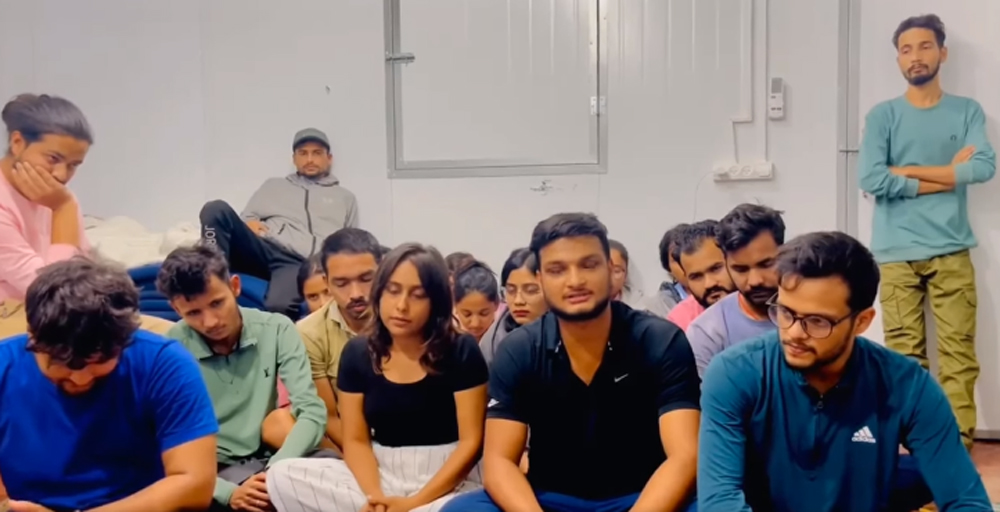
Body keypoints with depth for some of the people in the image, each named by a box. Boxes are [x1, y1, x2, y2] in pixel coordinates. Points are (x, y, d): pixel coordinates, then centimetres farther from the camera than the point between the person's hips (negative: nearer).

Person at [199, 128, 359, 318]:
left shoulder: (345, 198, 28)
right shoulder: (273, 186, 31)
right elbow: (246, 219, 28)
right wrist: (248, 225, 2)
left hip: (301, 263, -3)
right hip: (262, 250, 3)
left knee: (278, 307, -41)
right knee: (217, 209, -26)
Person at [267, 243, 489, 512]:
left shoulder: (461, 352, -7)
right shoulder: (358, 353, 3)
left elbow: (470, 442, -9)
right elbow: (356, 440, 3)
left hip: (447, 482, -4)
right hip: (381, 474, 5)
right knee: (281, 477, -17)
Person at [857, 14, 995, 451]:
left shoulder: (967, 111, 10)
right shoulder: (883, 115, 6)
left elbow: (984, 167, -7)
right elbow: (870, 179, -9)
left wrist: (907, 171, -7)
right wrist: (948, 175, -4)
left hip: (952, 251, 1)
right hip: (896, 254, -1)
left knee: (958, 350, -1)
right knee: (904, 354, 1)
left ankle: (960, 442, 5)